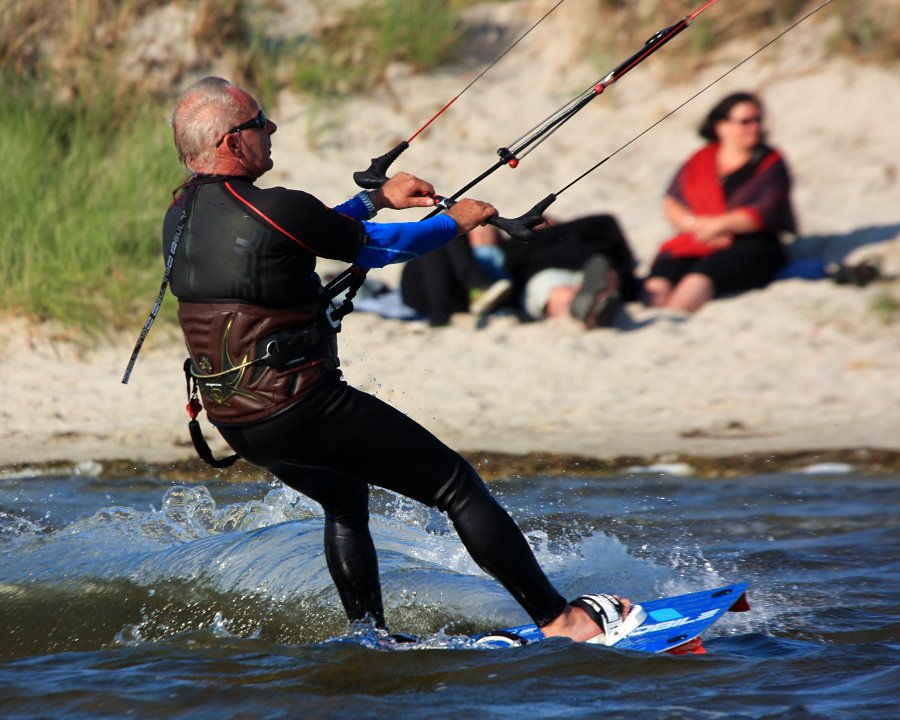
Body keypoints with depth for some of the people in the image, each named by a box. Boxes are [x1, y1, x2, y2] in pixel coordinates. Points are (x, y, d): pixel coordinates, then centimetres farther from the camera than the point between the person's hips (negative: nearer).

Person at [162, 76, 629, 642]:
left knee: (345, 500, 34)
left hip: (231, 420, 9)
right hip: (300, 407, -8)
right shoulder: (275, 209, -19)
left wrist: (376, 199, 26)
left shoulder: (179, 218, 6)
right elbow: (377, 247, -3)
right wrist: (456, 222, 14)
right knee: (457, 485, 1)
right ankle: (559, 620, 4)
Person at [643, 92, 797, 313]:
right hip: (694, 242, 4)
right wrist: (695, 223, -8)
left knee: (703, 274, -38)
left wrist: (718, 225, -13)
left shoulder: (771, 163, 11)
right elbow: (671, 204, 13)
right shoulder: (700, 160, 21)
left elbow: (766, 213, -4)